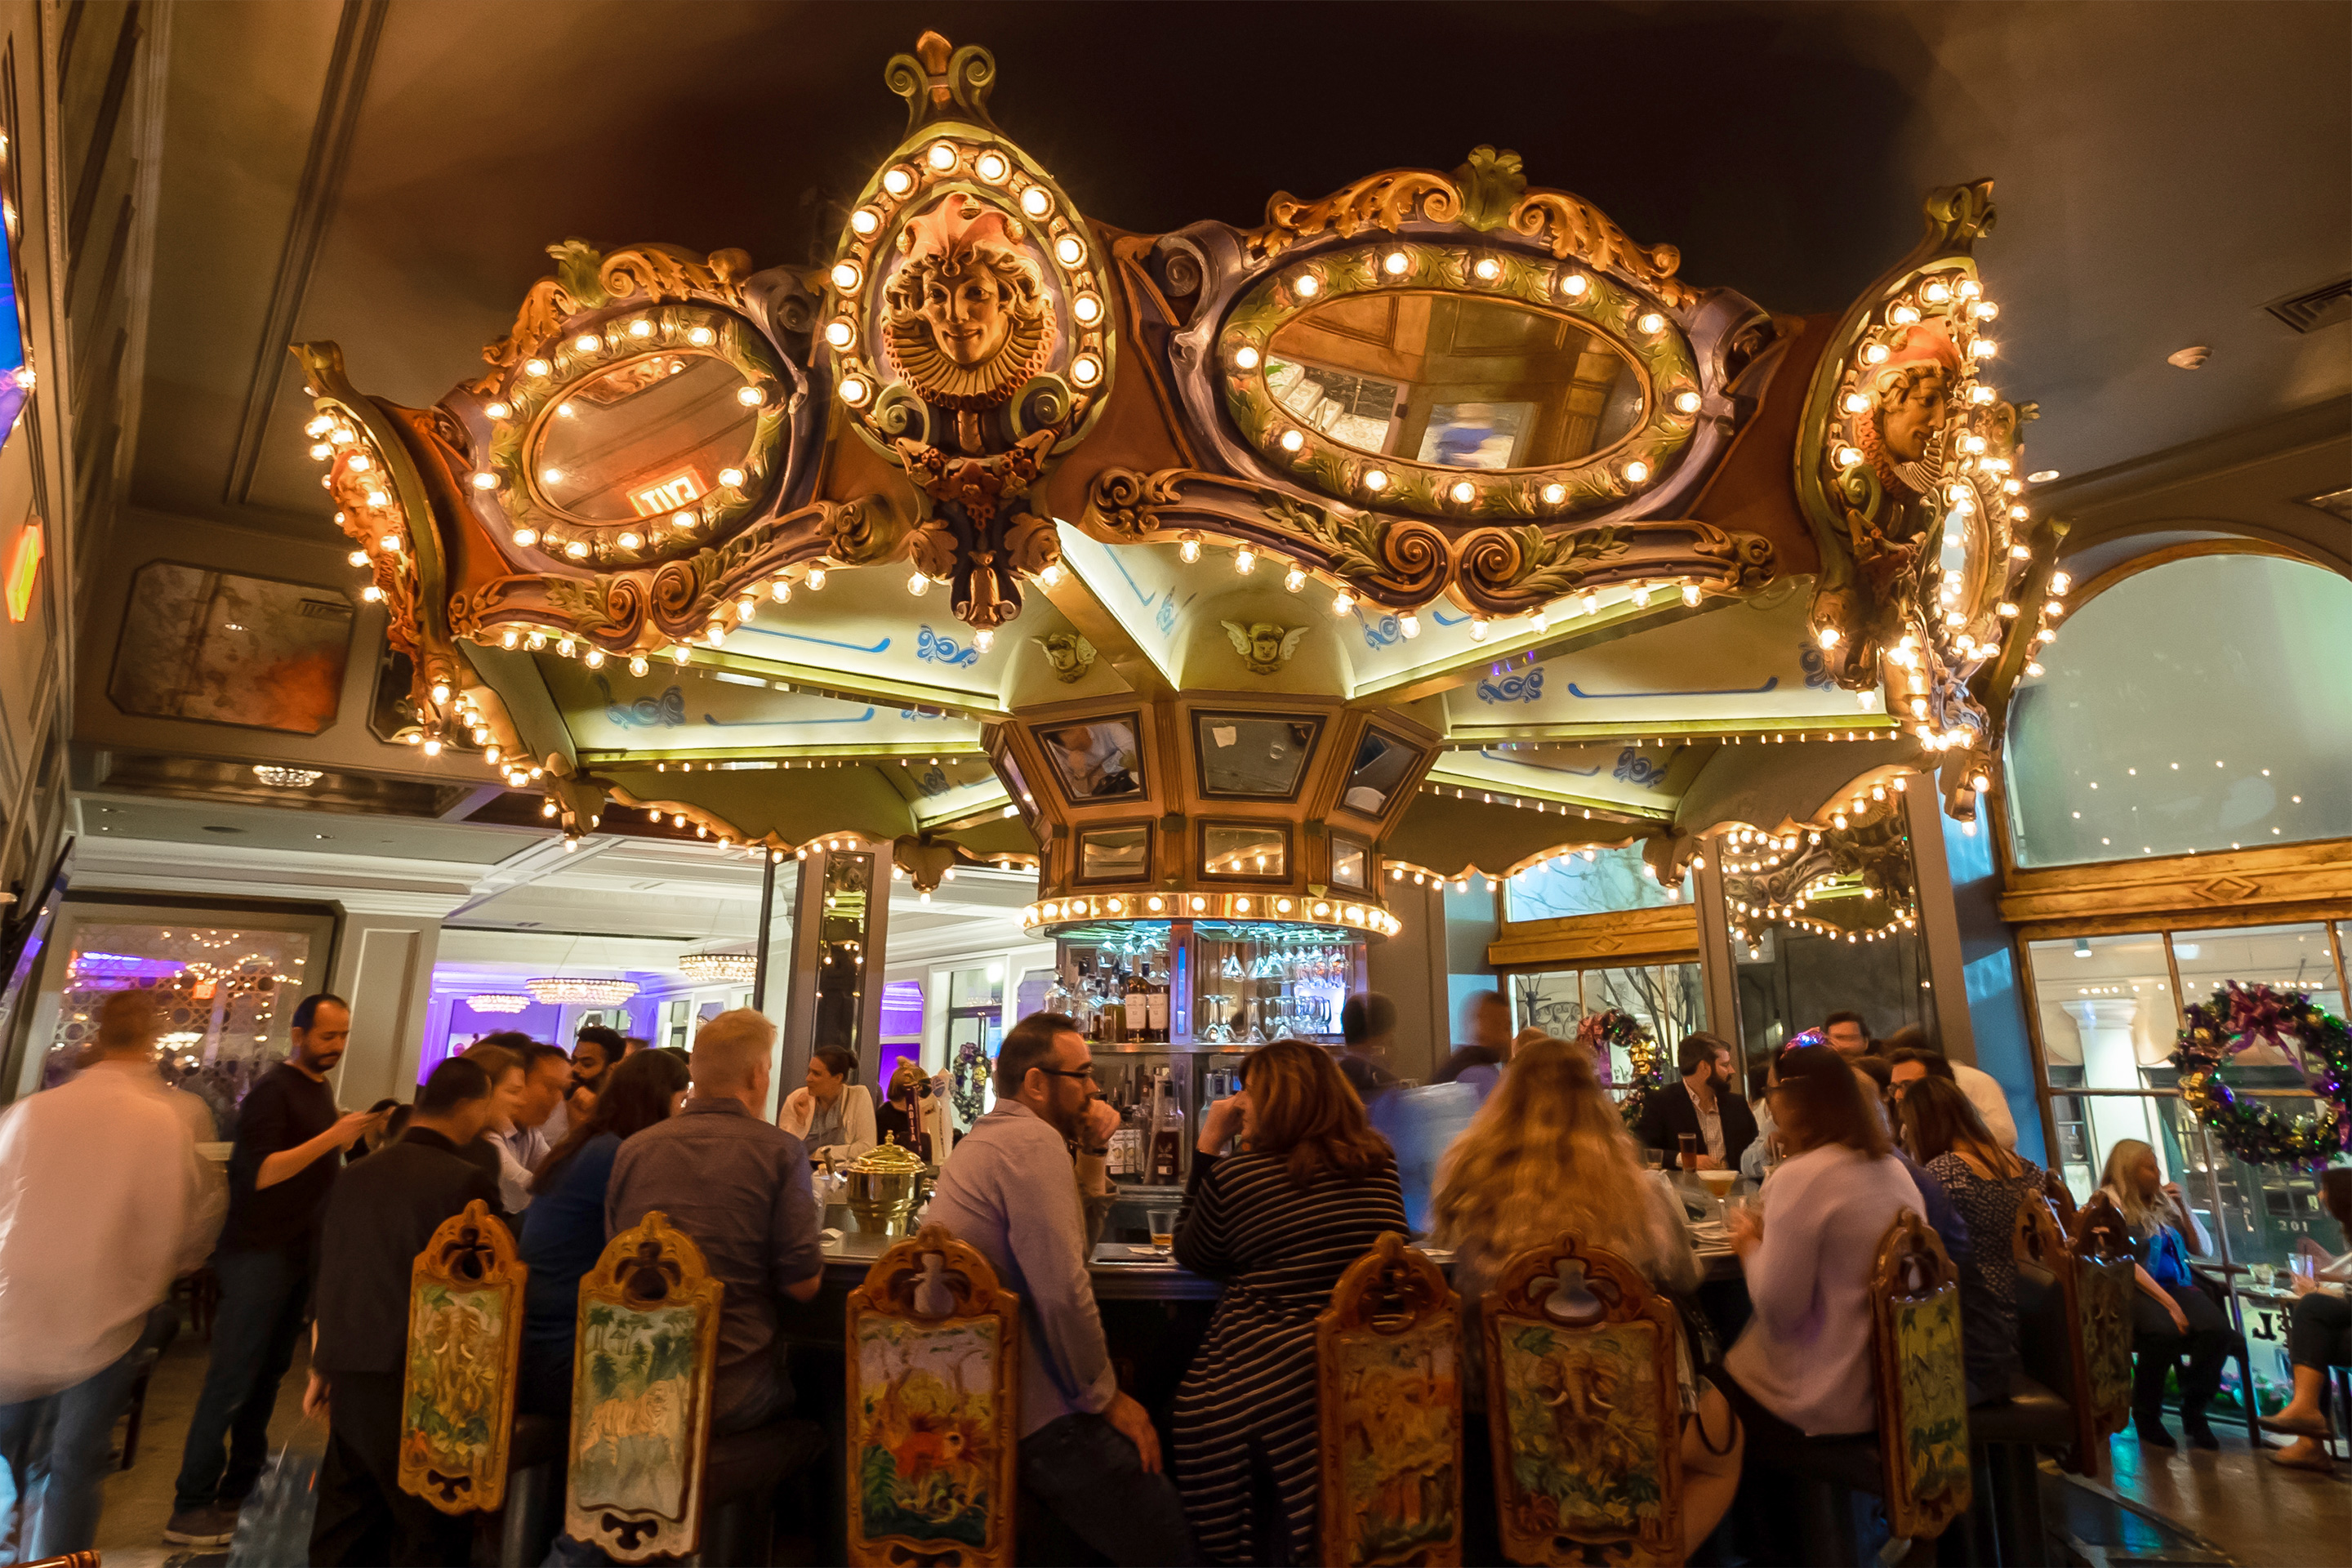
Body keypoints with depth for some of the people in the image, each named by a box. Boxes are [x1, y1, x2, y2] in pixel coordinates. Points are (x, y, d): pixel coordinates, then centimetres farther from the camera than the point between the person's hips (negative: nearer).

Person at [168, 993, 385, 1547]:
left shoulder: (322, 1090, 13)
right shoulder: (273, 1090, -12)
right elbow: (262, 1172, -22)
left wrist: (357, 1133, 7)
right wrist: (333, 1136, -28)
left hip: (301, 1250, 8)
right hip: (260, 1252, -8)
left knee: (268, 1373, 13)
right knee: (233, 1377, -3)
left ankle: (240, 1490, 22)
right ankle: (191, 1508, 6)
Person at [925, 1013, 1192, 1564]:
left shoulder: (984, 1138, 16)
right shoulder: (1035, 1140, -17)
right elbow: (1063, 1292, -24)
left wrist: (1093, 1153, 10)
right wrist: (1107, 1398, -12)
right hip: (1030, 1414, -10)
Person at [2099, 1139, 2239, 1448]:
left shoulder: (2163, 1201, 17)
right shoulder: (2110, 1204, -2)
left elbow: (2203, 1249, 18)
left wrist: (2183, 1206, 5)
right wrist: (2169, 1304, -18)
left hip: (2178, 1285, 6)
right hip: (2136, 1291, -6)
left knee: (2218, 1330, -26)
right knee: (2165, 1333, -35)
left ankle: (2194, 1411, -6)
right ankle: (2147, 1416, -11)